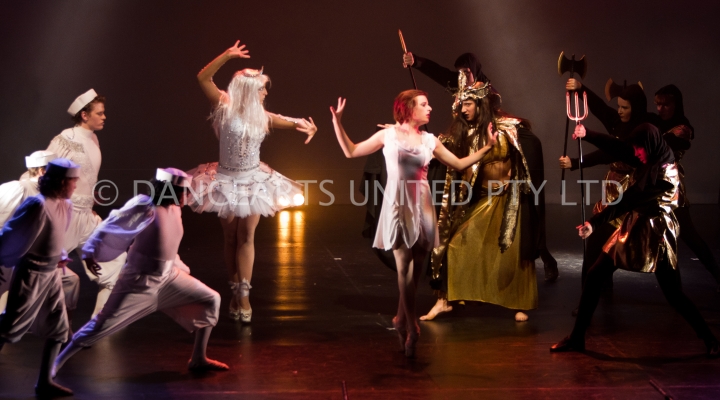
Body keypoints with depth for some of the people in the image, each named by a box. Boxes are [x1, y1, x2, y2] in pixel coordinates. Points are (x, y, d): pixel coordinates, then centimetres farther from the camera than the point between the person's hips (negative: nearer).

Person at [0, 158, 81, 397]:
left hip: (51, 274, 9)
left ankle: (44, 383, 21)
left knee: (58, 328, 12)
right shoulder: (38, 205, -23)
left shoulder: (66, 206, 4)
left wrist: (60, 256, 7)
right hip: (31, 275, -9)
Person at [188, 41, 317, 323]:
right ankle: (235, 292, 19)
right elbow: (203, 78, -18)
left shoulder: (263, 117, -1)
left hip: (254, 181, 2)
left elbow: (293, 122, -2)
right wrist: (227, 55, -28)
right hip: (227, 181, -2)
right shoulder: (225, 108, -10)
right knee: (230, 238, 8)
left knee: (246, 237, 0)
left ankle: (243, 295, 2)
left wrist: (307, 126, -27)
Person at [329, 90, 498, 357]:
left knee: (416, 267, 7)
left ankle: (401, 320, 25)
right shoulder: (388, 135, 2)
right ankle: (411, 328, -8)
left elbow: (459, 164, 12)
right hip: (398, 204, -3)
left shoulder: (429, 140, 9)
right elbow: (351, 152, 5)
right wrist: (337, 123, -4)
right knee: (404, 265, -10)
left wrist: (486, 147, 5)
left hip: (422, 206, 4)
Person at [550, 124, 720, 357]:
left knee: (674, 294, -2)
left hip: (656, 235, -8)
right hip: (632, 229, 8)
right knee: (594, 276, 1)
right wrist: (587, 135, -8)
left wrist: (596, 222, -20)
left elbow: (629, 200, -21)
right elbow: (617, 148, 7)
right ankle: (577, 338, 7)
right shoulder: (648, 162, 4)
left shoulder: (666, 172, -19)